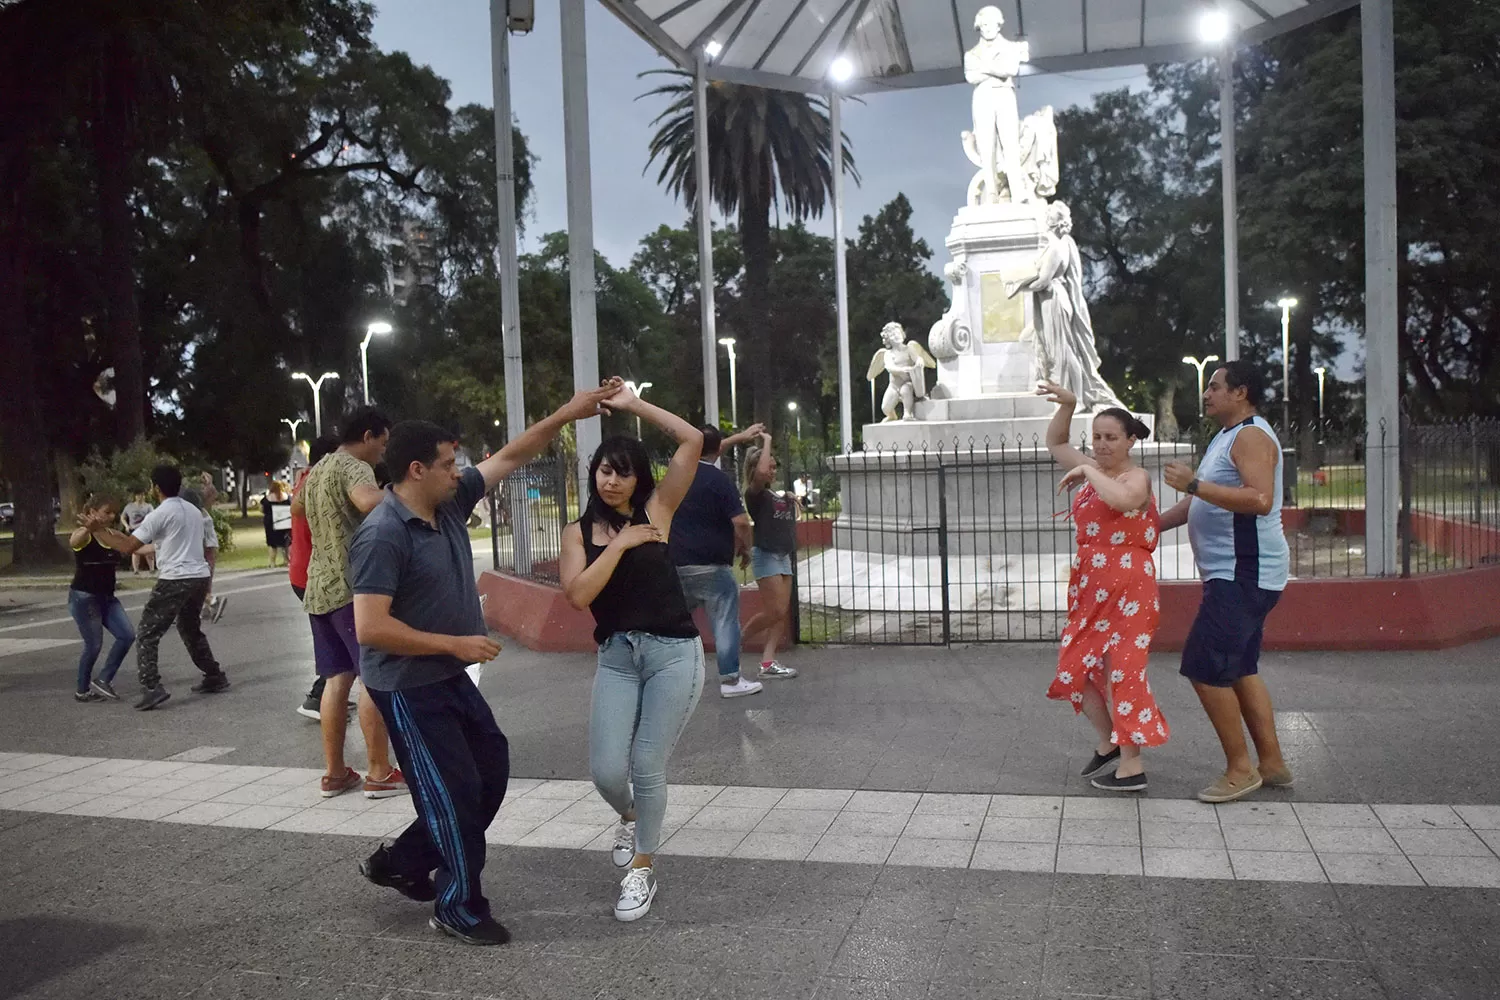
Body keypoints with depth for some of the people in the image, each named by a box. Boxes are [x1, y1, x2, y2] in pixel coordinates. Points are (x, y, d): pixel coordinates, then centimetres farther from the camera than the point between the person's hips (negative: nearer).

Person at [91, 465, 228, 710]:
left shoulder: (160, 514, -9)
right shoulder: (194, 511, 15)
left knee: (146, 634, -1)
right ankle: (214, 677, 29)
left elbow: (128, 547, -11)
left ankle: (152, 688, -12)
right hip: (199, 577, 8)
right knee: (191, 630, 26)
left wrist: (99, 532, 1)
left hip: (174, 580, -8)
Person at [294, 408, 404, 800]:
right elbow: (369, 501, -33)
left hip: (319, 588, 9)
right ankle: (380, 774, -2)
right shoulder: (354, 467, -11)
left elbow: (297, 506, 39)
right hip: (353, 587, -9)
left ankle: (334, 773, 15)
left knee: (337, 679, 11)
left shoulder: (316, 472, 18)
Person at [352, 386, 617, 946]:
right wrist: (455, 643, -22)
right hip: (408, 688, -9)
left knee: (491, 771, 16)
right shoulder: (383, 536, -23)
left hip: (450, 679, 9)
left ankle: (401, 862, 31)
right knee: (455, 792, 0)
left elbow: (510, 458, 9)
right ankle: (460, 909, 20)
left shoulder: (450, 504, 1)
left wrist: (566, 415, 5)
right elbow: (370, 628, -28)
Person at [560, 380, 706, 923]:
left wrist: (635, 405, -3)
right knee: (606, 771, -4)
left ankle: (643, 870, 21)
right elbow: (578, 594, -11)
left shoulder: (656, 510, 1)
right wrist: (620, 544, -14)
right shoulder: (580, 532, 5)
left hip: (673, 653, -2)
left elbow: (693, 441, -7)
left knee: (646, 767, -3)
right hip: (616, 656, 2)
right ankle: (631, 819, 34)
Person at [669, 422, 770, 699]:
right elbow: (741, 522, -18)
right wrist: (745, 546, 2)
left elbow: (703, 452, 28)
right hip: (710, 565, -6)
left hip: (676, 561, 6)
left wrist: (740, 437, 35)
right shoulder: (719, 479, -12)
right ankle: (730, 680, 4)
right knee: (725, 621, 2)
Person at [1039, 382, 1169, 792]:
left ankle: (1132, 766, 1)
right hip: (1089, 586, 9)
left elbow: (1122, 499, -35)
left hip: (1126, 586, -9)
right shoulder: (1094, 469, 11)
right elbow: (1055, 444, 23)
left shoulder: (1137, 477, -10)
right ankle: (1108, 743, 32)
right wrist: (1067, 405, 8)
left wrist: (1088, 473, -22)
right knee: (1076, 666, 14)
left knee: (1120, 669, -7)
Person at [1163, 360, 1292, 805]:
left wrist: (1193, 484, -28)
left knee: (1205, 668, -10)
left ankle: (1239, 768, -1)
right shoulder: (1227, 437, 19)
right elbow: (1203, 503, 28)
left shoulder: (1251, 436, -14)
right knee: (1240, 670, 15)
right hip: (1233, 573, 11)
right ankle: (1272, 761, 22)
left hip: (1243, 574, -11)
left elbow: (1260, 500, -28)